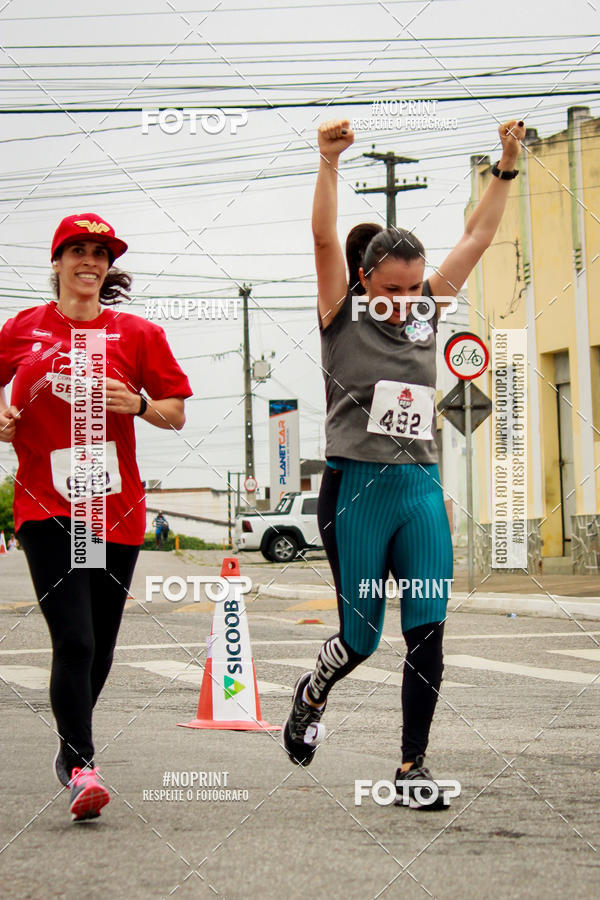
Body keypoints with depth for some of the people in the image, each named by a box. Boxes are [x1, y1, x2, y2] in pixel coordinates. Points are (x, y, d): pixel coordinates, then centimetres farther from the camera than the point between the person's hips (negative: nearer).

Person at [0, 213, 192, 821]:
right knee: (73, 640, -14)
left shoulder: (138, 334, 5)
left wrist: (137, 403, -12)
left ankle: (72, 747, 32)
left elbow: (176, 415, 7)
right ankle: (80, 763, -6)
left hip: (116, 509, 2)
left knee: (99, 644, 10)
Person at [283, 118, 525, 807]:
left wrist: (506, 166, 8)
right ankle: (312, 693, 38)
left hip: (421, 489, 4)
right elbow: (324, 238, -13)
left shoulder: (425, 316, 11)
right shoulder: (342, 316, 0)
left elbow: (477, 238, 12)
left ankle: (412, 767, 1)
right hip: (355, 488, -4)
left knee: (427, 632, -6)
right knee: (361, 636, 4)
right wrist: (329, 162, -22)